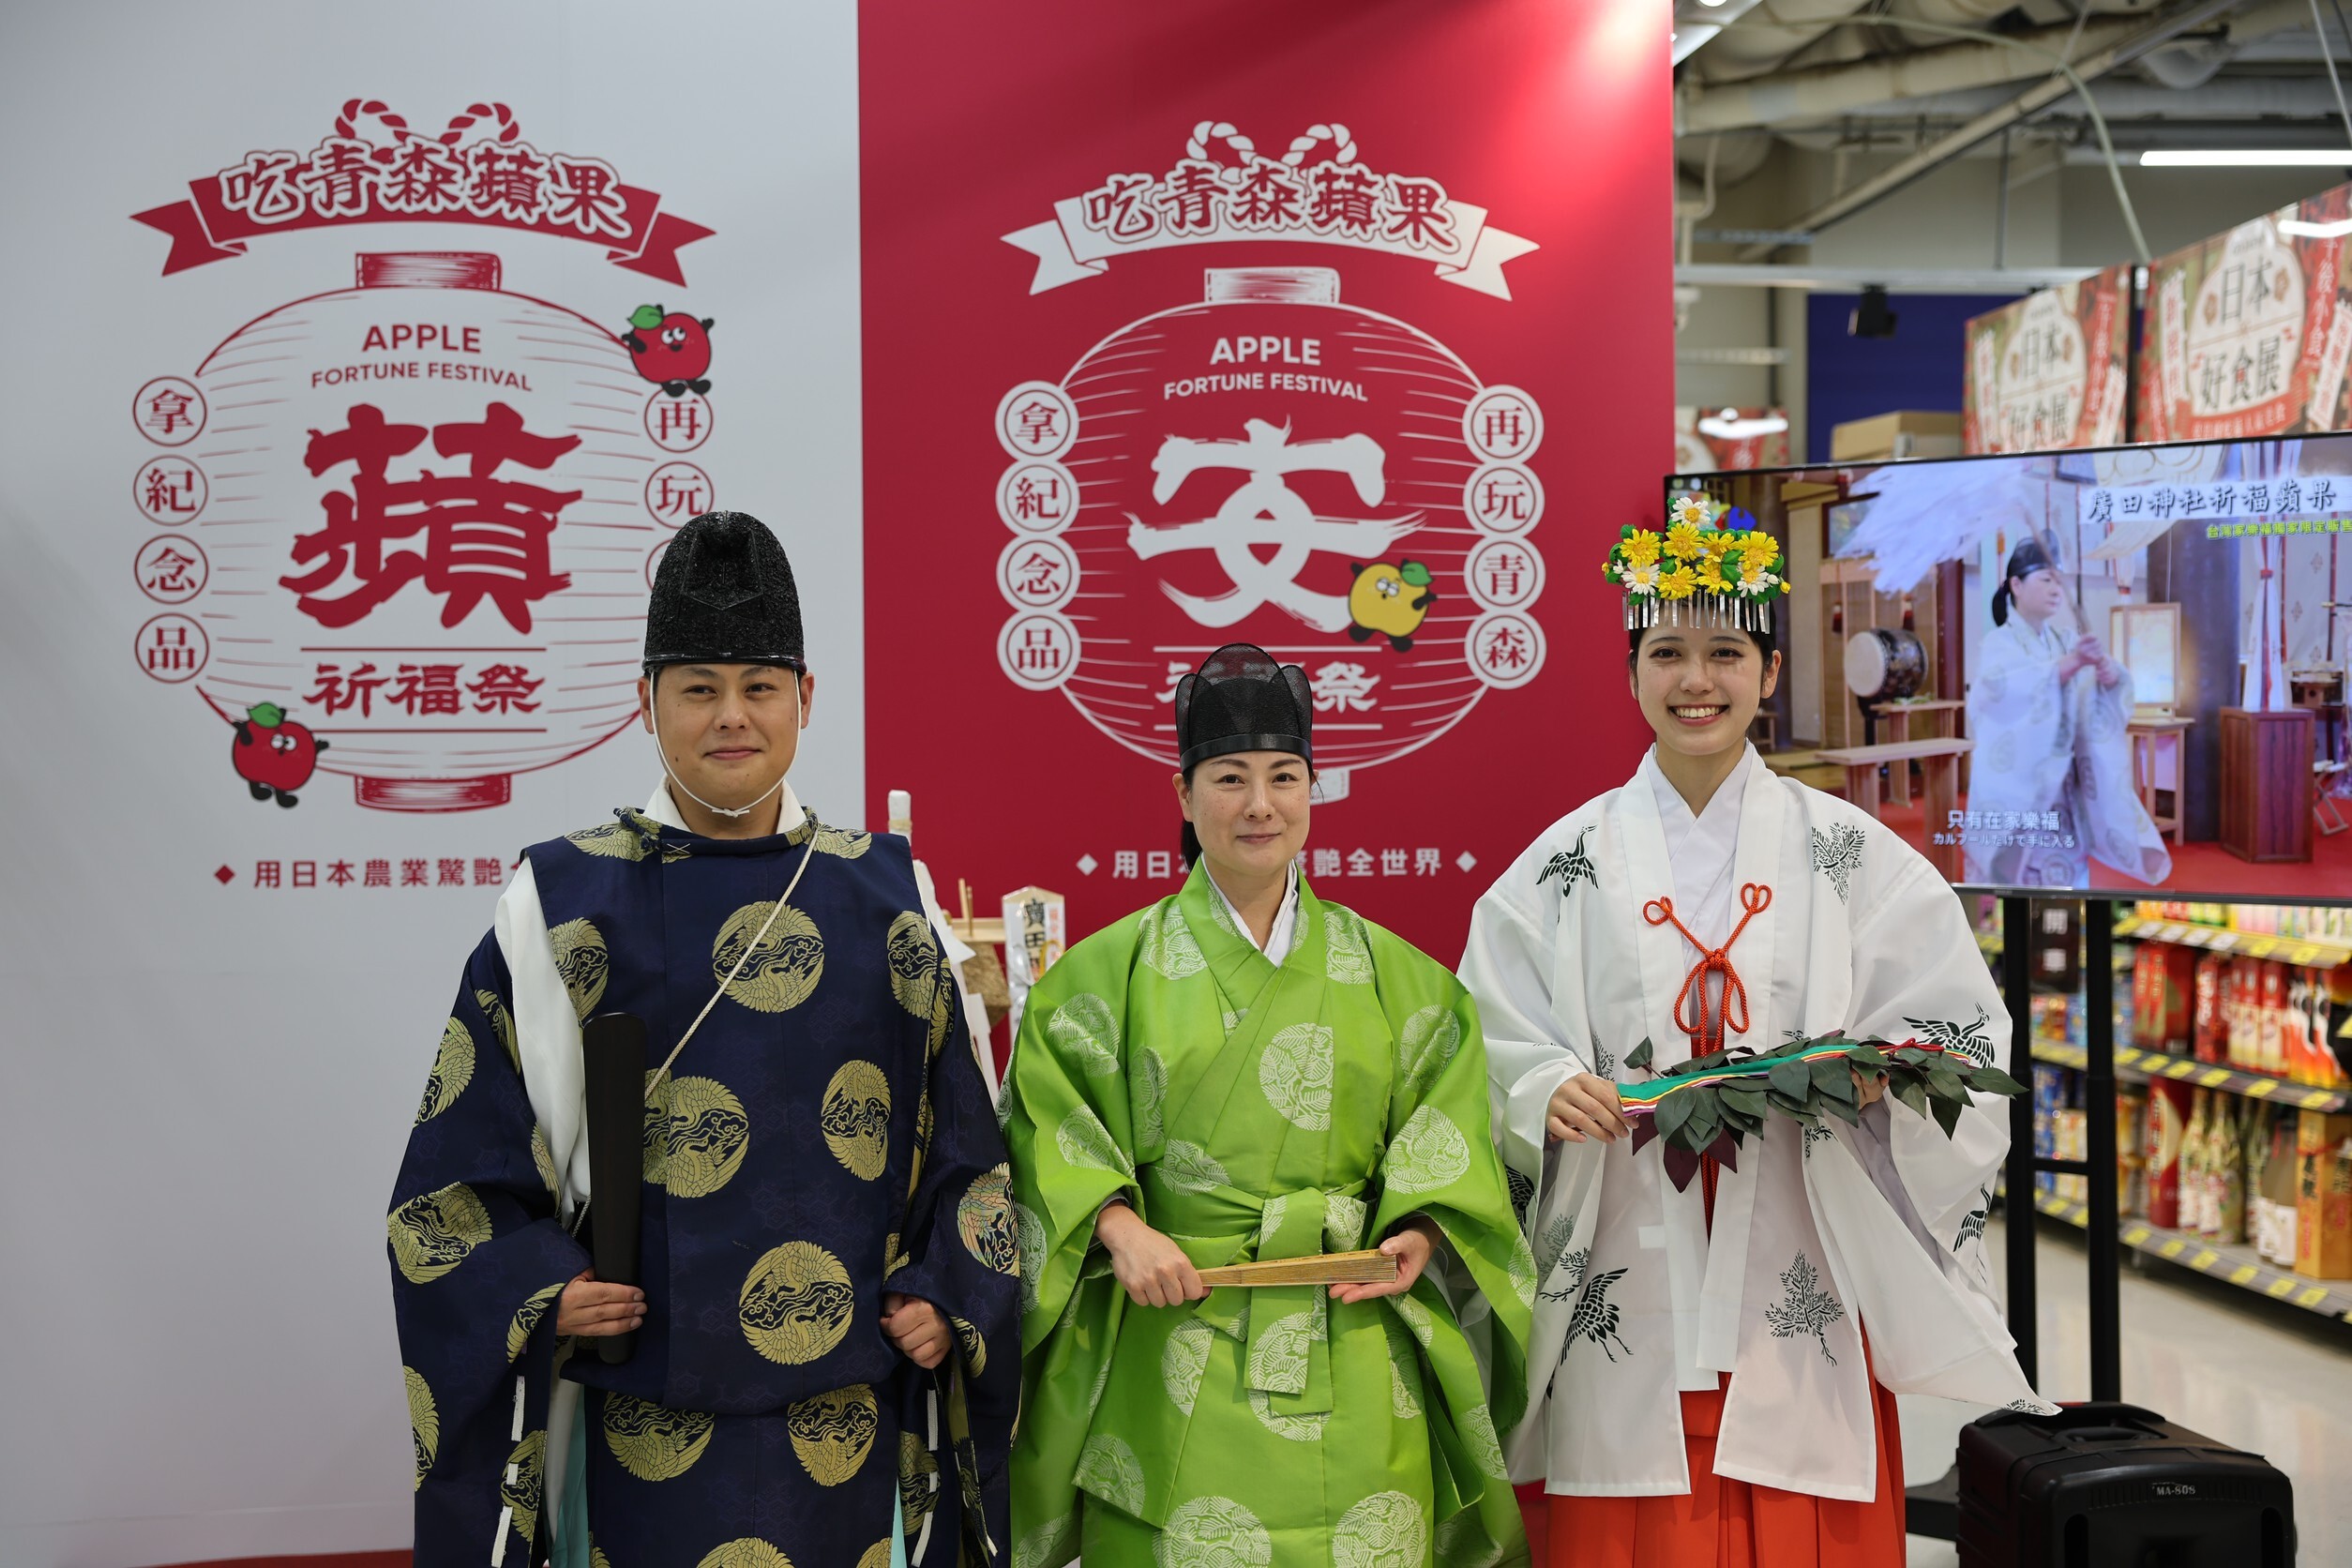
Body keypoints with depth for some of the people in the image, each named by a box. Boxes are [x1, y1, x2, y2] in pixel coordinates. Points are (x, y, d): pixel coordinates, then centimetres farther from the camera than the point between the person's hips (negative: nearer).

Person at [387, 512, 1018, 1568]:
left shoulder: (885, 897, 6)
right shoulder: (562, 904, 1)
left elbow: (967, 1134, 10)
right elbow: (461, 1157, 3)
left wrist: (945, 1296, -1)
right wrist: (542, 1287, -10)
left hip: (847, 1398, 2)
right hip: (647, 1413, -1)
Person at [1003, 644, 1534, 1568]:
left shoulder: (1389, 972, 12)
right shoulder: (1112, 969, 6)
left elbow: (1444, 1122, 9)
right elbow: (1050, 1113, 0)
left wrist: (1420, 1231, -7)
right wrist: (1118, 1227, -14)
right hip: (1174, 1350, -1)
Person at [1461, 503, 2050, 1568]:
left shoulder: (1849, 853, 5)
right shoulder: (1568, 862, 5)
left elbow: (1963, 1032, 4)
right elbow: (1491, 1048, 3)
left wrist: (1876, 1074, -15)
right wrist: (1552, 1096, -16)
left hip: (1798, 1290, 0)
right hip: (1627, 1291, 0)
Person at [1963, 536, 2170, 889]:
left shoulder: (2064, 642, 12)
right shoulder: (1999, 644, -6)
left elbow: (2114, 688, 1)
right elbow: (2008, 689, -26)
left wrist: (2104, 668, -21)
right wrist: (2071, 663, -36)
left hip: (2063, 791, 6)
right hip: (2016, 792, -6)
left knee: (2068, 877, 6)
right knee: (2015, 881, -6)